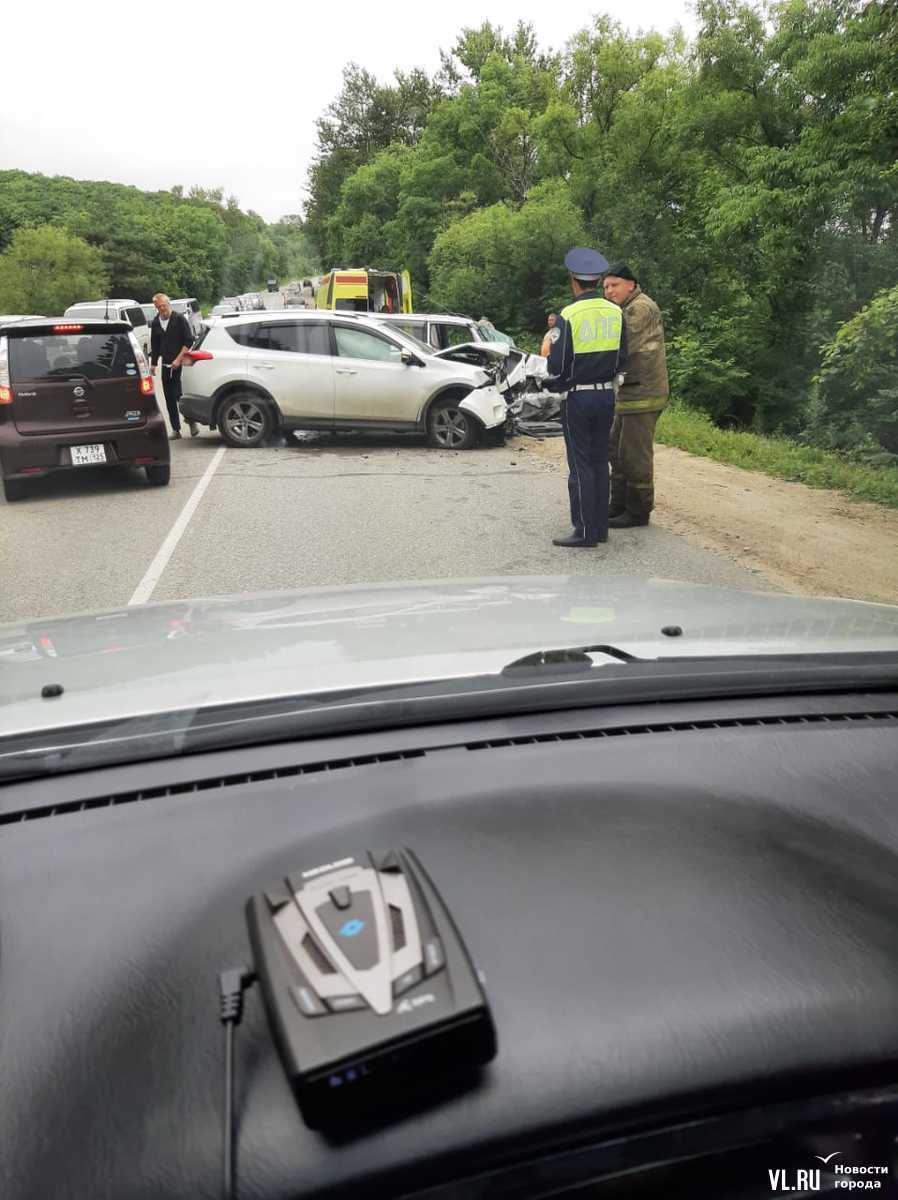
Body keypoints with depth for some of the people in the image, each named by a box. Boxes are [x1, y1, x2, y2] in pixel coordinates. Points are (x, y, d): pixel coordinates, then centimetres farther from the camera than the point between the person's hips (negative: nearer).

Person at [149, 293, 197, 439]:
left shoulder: (180, 318, -5)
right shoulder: (155, 323, 11)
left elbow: (189, 341, -9)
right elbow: (154, 345, 20)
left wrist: (179, 359, -16)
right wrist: (153, 363, 16)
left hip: (180, 364, -5)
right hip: (166, 365, 5)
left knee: (180, 395, -11)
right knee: (169, 399, 5)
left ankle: (192, 422, 7)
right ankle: (175, 429, 12)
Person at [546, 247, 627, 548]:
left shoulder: (568, 316, -13)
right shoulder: (616, 313, 3)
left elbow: (557, 367, -14)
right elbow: (621, 357, 9)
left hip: (577, 398, -5)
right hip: (607, 395, 5)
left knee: (580, 465, -1)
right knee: (600, 461, 13)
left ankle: (585, 531, 1)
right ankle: (600, 527, 18)